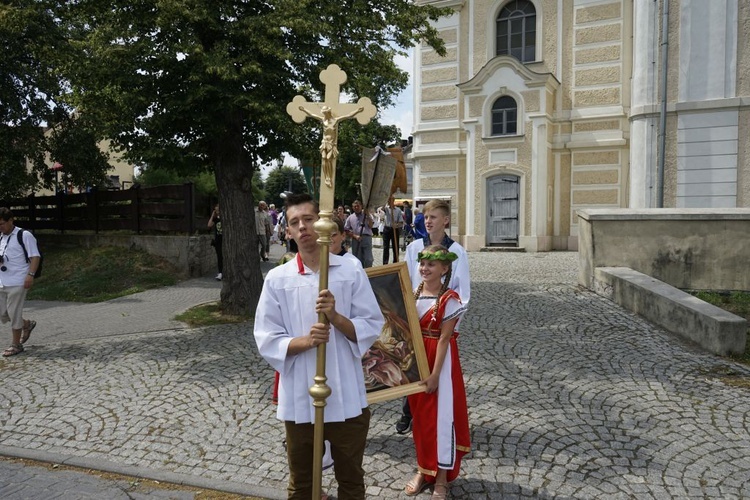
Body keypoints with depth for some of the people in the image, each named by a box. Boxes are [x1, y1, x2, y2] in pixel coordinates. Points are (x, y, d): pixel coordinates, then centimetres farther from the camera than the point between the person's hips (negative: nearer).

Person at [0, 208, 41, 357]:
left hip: (17, 282, -7)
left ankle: (16, 345, 10)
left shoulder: (24, 236, -8)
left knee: (14, 313, -3)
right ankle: (27, 324, 34)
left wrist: (30, 275, -21)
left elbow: (35, 257, -11)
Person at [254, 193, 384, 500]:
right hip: (299, 400, 1)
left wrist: (335, 317, -21)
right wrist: (306, 341, -20)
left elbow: (371, 328, -4)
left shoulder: (352, 272, -4)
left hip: (346, 398, 0)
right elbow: (267, 341, -3)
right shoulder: (277, 279, -3)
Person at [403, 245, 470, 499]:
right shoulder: (414, 295, 4)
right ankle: (424, 468, 32)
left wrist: (435, 375, -16)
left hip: (440, 362, -6)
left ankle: (442, 477, 18)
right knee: (420, 415, 15)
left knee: (441, 417, 3)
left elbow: (444, 339, -16)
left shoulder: (449, 300, -14)